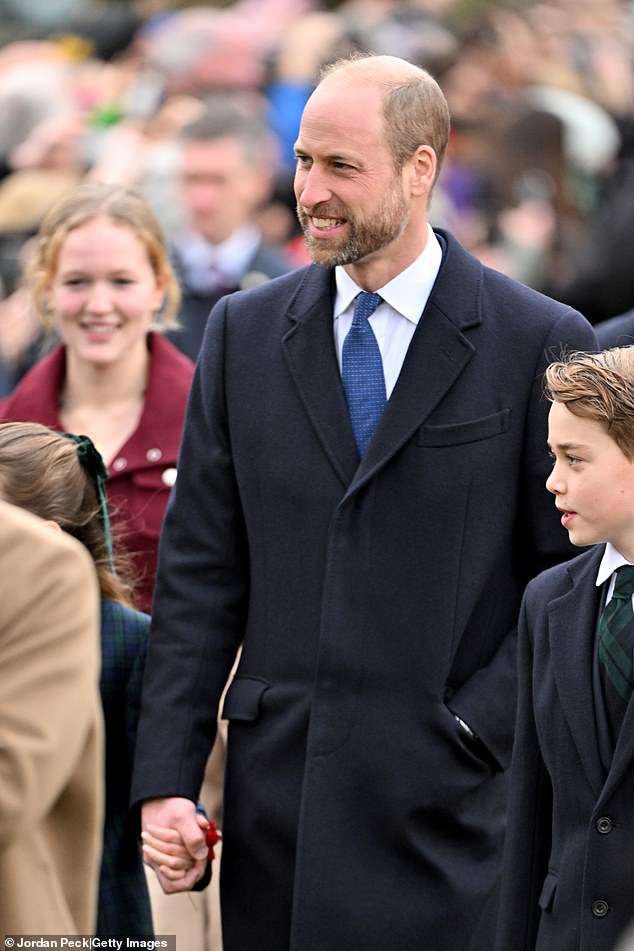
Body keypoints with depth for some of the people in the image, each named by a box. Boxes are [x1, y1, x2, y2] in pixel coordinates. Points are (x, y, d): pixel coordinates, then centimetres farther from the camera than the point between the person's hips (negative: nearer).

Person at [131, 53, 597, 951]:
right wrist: (165, 778, 1)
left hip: (446, 802, -3)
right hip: (276, 789, 3)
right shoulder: (244, 332, 9)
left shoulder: (541, 343, -2)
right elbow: (200, 568, 7)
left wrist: (475, 728, -11)